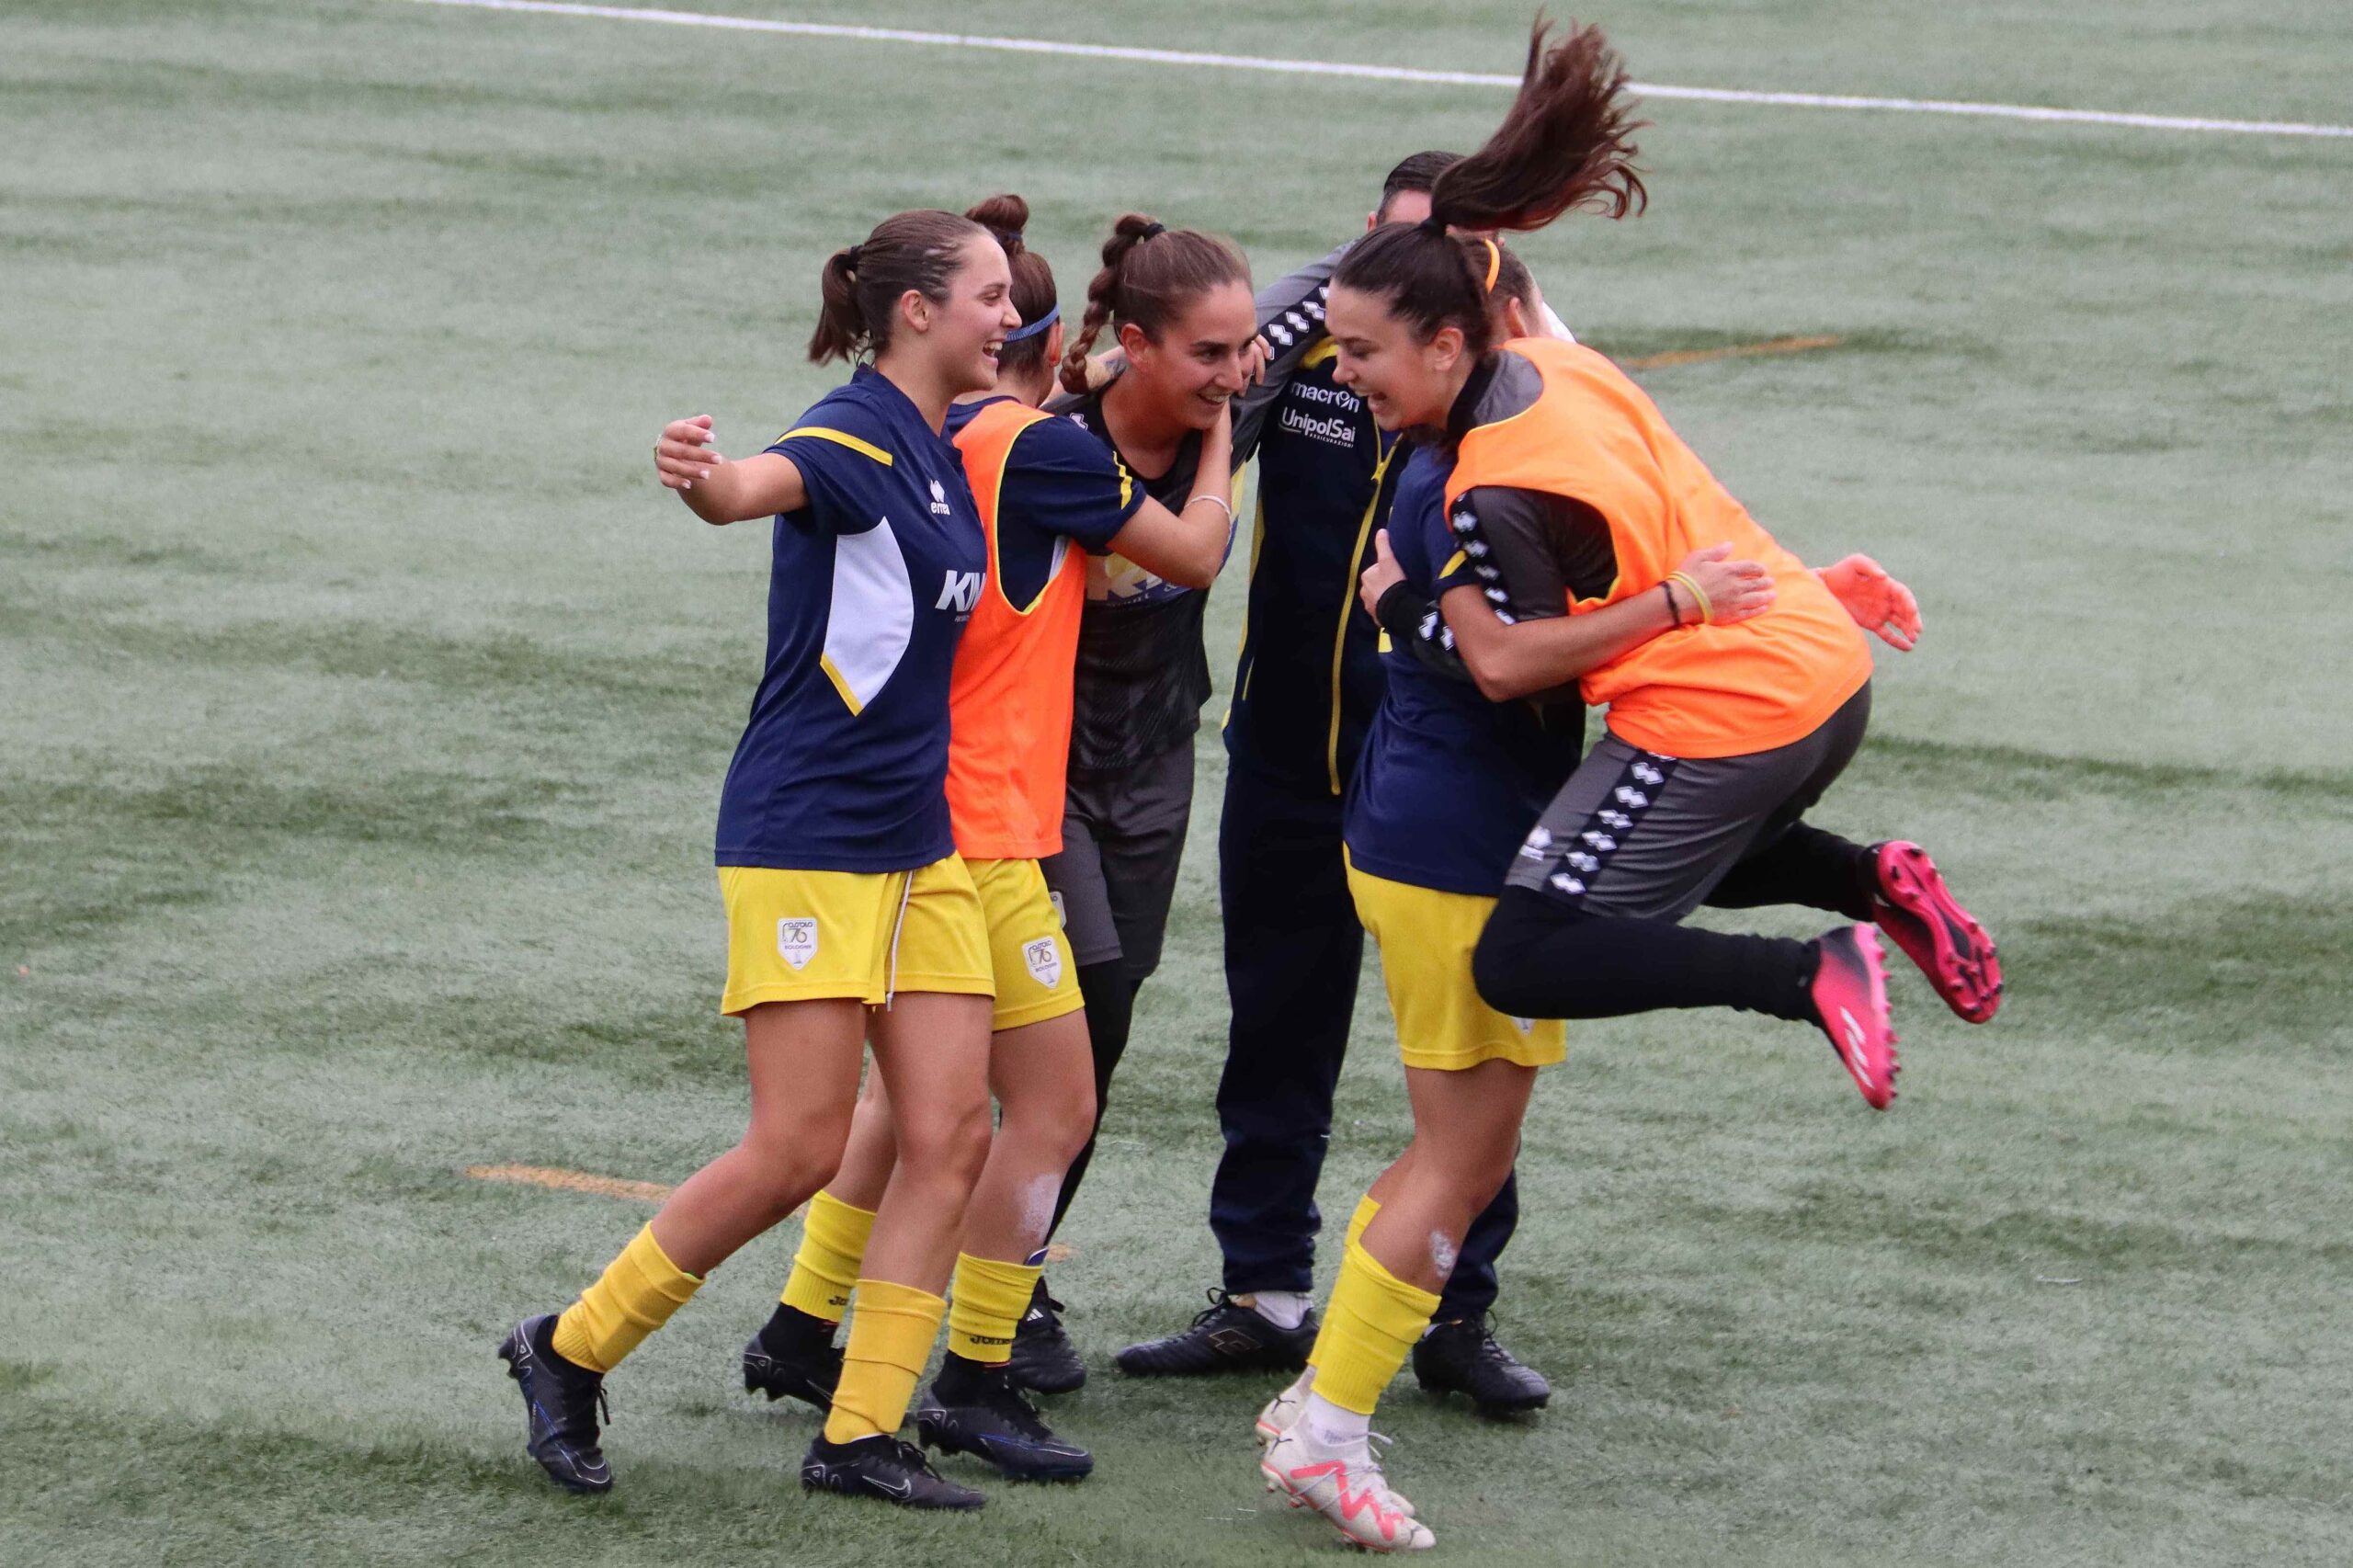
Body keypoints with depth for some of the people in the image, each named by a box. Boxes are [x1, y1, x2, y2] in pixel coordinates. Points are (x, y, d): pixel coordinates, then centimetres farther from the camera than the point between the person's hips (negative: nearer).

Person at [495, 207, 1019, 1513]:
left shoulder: (941, 450, 11)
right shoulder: (854, 437, -15)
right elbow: (760, 486, -36)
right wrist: (698, 474, -62)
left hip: (917, 842, 9)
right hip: (805, 841, -9)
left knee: (951, 1134, 1)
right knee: (796, 1153, -7)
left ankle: (859, 1433, 6)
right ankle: (569, 1351, 9)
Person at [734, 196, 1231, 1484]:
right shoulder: (1040, 448, -12)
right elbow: (1193, 557, -1)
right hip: (977, 832, -9)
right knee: (1052, 1103, -3)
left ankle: (799, 1334, 25)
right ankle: (973, 1386, -3)